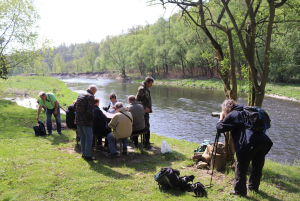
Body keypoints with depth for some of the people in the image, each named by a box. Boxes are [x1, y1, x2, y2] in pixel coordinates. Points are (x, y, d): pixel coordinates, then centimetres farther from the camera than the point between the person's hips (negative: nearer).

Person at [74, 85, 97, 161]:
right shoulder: (90, 96, -15)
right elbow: (90, 111, -23)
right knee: (89, 138, 2)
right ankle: (87, 156, 7)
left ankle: (83, 153, 28)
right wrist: (92, 117, -7)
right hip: (86, 121, -8)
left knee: (82, 138, 18)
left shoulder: (80, 95, 11)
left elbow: (75, 107, 19)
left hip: (78, 120, 8)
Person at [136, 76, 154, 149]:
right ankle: (146, 143, -5)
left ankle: (146, 141, 26)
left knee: (146, 125, 15)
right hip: (144, 111, -10)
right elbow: (137, 100, -21)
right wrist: (144, 108, -25)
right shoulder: (141, 89, -15)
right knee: (146, 126, -10)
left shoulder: (146, 89, 15)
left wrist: (150, 108, 19)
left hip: (146, 111, 10)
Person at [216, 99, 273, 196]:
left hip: (250, 143, -8)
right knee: (257, 165, 22)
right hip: (264, 141, 8)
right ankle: (253, 186, 42)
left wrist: (221, 118, 23)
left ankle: (239, 190, 18)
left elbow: (220, 128, 5)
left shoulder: (231, 115, 5)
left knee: (241, 166, 8)